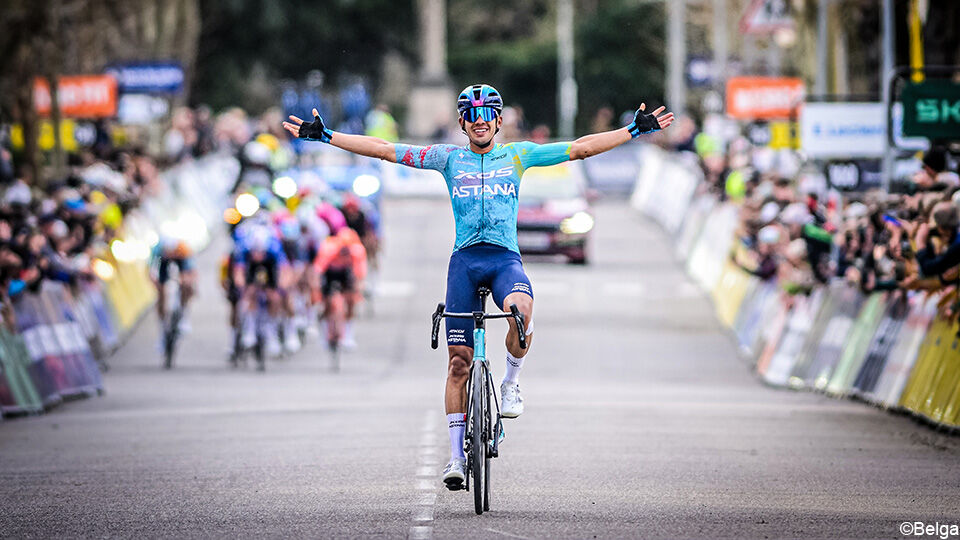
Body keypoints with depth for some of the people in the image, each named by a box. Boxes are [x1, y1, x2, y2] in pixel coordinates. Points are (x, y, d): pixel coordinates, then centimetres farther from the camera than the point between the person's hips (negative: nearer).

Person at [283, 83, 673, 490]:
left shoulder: (517, 155, 11)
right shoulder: (449, 158, 11)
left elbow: (581, 147, 10)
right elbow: (382, 149, 8)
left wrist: (636, 130, 5)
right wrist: (325, 136, 3)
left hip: (506, 258, -1)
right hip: (465, 259, 1)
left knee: (521, 309, -36)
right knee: (459, 360, -2)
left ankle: (511, 382, -8)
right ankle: (457, 454, 5)